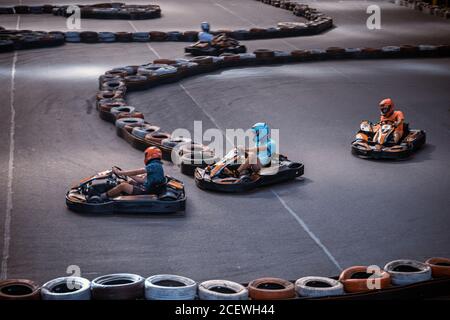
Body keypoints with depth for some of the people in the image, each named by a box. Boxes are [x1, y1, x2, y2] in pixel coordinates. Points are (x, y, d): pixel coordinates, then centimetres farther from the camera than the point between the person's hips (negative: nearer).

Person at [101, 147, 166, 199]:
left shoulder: (154, 165, -17)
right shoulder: (156, 166, 14)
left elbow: (136, 172, -18)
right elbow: (142, 180, 14)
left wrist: (119, 172, -10)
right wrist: (126, 174, 14)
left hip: (146, 192, -10)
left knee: (123, 185, -11)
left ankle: (104, 196, 5)